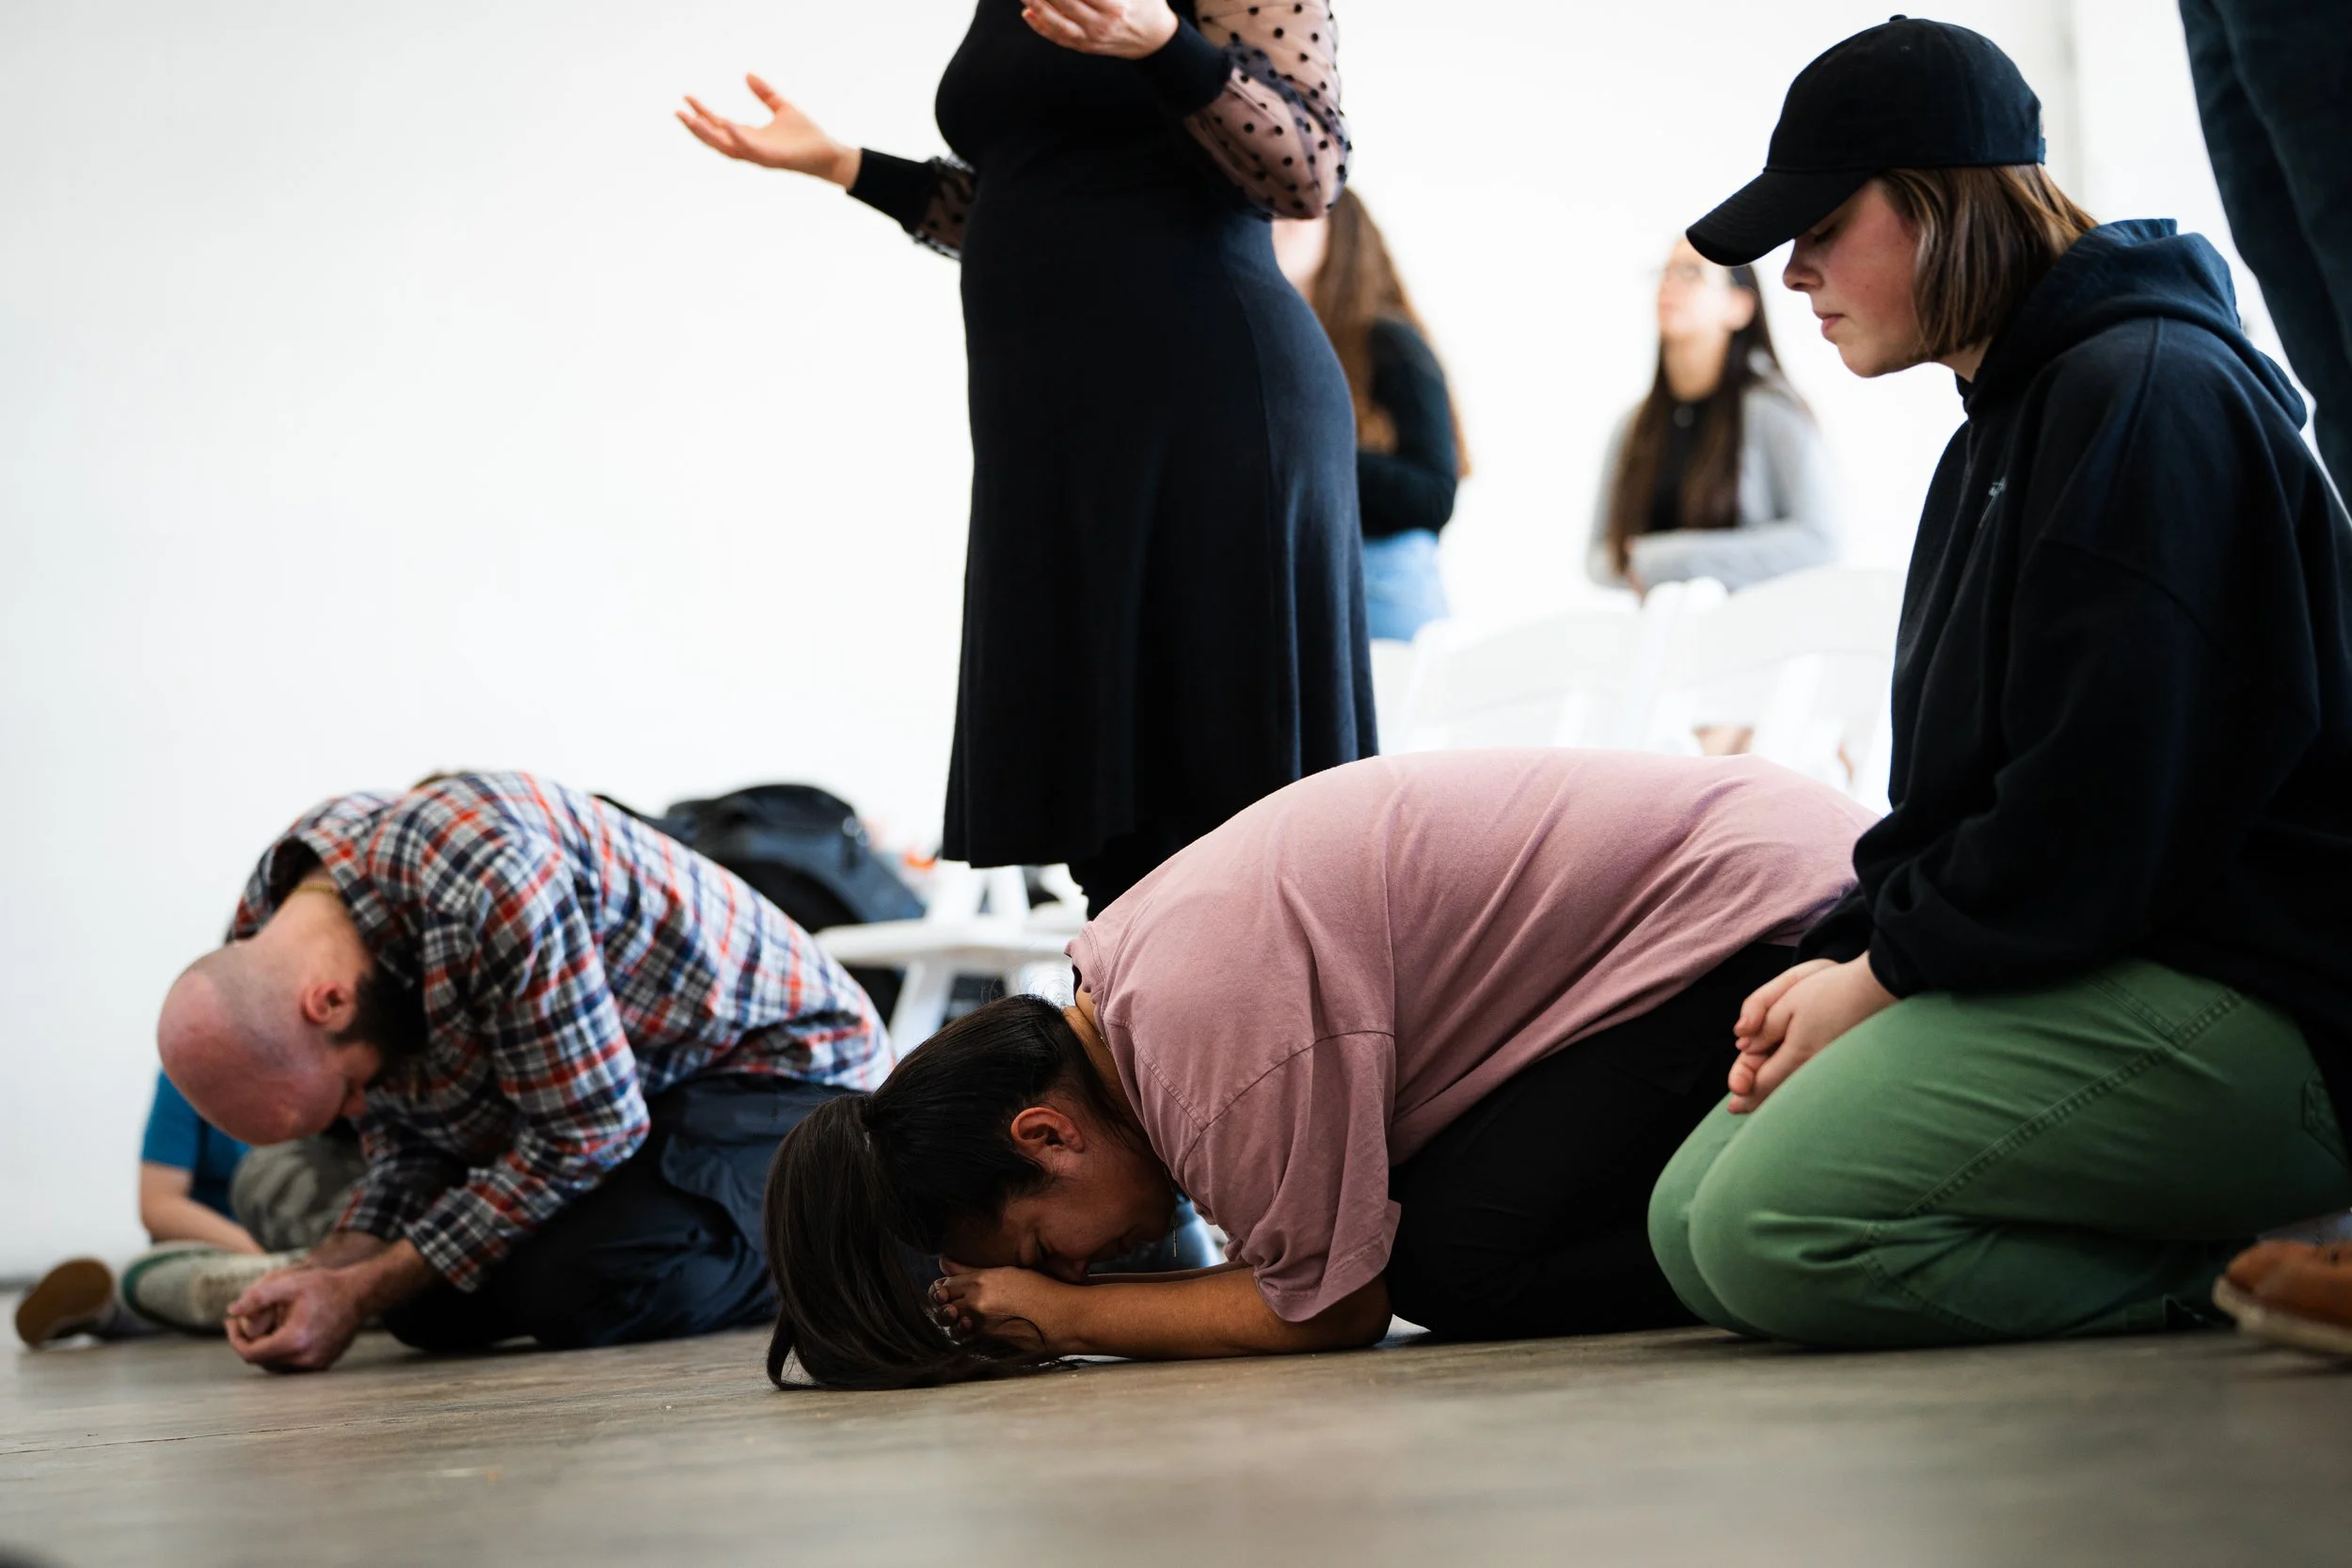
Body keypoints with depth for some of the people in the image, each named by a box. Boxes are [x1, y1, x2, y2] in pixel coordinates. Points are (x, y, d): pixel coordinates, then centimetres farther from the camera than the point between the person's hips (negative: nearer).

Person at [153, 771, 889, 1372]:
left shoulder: (489, 876, -37)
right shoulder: (264, 941, -9)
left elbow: (587, 1135, -29)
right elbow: (407, 1149, 2)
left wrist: (361, 1294, -25)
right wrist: (328, 1267, -18)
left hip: (775, 1060, -9)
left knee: (573, 1292, -29)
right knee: (426, 1309, 0)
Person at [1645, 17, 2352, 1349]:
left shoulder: (2144, 392, -12)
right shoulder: (2003, 427, 22)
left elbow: (2100, 804, -20)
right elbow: (1961, 788, 20)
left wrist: (1877, 978, -10)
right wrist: (1841, 955, 2)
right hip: (2078, 965, 11)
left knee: (1778, 1234, -24)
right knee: (1694, 1226, 1)